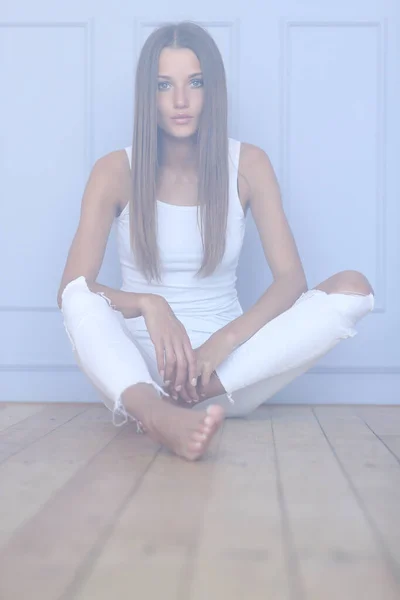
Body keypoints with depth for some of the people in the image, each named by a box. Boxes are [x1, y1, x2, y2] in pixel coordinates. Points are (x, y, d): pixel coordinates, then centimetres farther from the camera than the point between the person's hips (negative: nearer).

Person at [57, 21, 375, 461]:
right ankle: (156, 413, -56)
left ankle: (203, 390, -30)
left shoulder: (247, 164, 0)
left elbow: (291, 278, -8)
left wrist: (224, 340, -25)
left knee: (353, 288, -20)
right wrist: (147, 304, -31)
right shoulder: (115, 171, -3)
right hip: (139, 365, -1)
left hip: (225, 364, 1)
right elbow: (72, 288, -11)